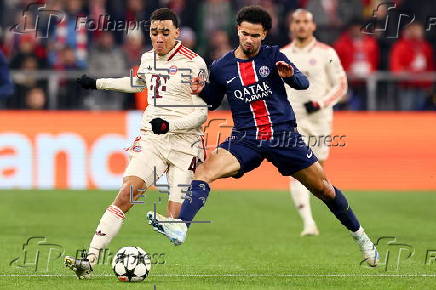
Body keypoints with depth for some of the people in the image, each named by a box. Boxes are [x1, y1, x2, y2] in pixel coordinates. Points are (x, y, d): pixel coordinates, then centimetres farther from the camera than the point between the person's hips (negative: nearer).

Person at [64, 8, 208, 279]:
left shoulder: (193, 64, -7)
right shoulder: (149, 58, 12)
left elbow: (201, 113, -7)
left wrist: (170, 125, -21)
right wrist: (98, 83, 41)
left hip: (184, 143, -3)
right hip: (151, 139, 3)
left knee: (175, 217, -11)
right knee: (127, 194, -15)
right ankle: (90, 259, -21)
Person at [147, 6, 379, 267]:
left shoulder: (273, 56, 0)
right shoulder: (221, 68, 4)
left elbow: (304, 84, -7)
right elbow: (213, 101, 17)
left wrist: (291, 75, -30)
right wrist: (201, 90, -5)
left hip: (284, 135, -1)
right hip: (246, 139, 1)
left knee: (325, 189, 4)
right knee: (204, 171, -25)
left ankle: (360, 235, 25)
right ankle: (180, 228, -38)